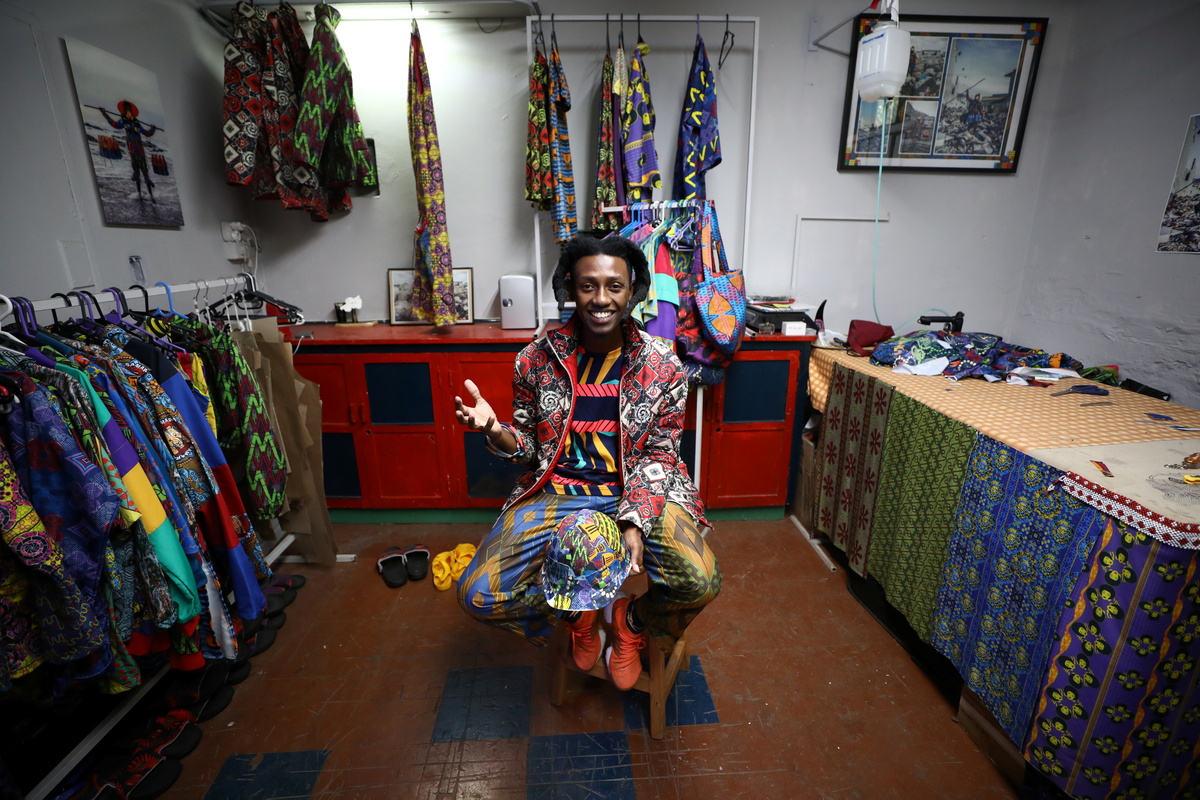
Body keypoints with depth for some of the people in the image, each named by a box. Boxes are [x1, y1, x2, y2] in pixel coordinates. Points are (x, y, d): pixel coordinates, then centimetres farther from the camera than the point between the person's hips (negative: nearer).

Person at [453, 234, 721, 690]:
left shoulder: (661, 365, -5)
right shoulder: (536, 359, -3)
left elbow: (659, 454, -3)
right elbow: (528, 447, 5)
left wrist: (634, 521, -19)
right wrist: (494, 430, -18)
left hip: (639, 492, 0)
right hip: (558, 492, 1)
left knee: (701, 582, -25)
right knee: (478, 595, -15)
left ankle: (633, 622, 13)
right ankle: (576, 613, 18)